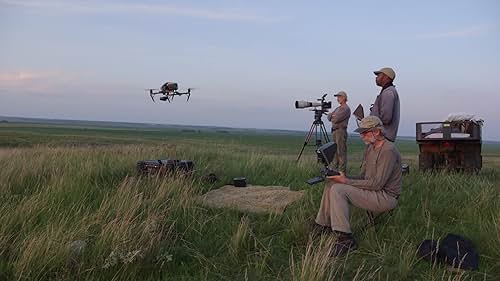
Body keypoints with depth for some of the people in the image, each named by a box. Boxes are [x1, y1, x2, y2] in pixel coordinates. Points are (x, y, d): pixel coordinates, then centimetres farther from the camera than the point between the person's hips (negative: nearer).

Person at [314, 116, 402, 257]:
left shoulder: (388, 150, -19)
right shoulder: (370, 148, 11)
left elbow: (377, 184, -24)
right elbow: (363, 177, 14)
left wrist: (346, 181, -20)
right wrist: (343, 177, -4)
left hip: (386, 197, -10)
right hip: (374, 191, 10)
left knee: (338, 190, -24)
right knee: (331, 184, 4)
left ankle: (345, 239, -22)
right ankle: (323, 226, 11)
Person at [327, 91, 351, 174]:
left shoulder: (346, 108, -7)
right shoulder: (338, 108, 22)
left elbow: (336, 119, -17)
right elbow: (329, 116, 13)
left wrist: (332, 117, 3)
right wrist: (333, 115, -6)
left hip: (341, 131, -9)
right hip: (334, 131, 9)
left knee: (341, 152, -9)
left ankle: (342, 171, -9)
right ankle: (335, 169, 18)